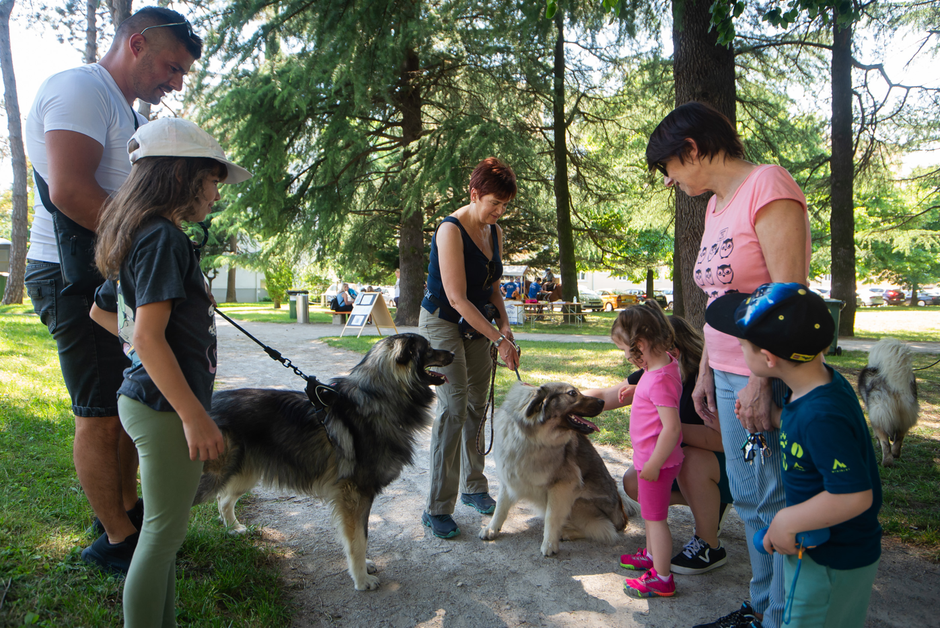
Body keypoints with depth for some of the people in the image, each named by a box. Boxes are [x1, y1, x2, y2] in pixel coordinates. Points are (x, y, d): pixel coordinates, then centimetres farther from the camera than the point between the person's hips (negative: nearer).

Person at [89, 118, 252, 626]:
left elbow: (100, 310, 24)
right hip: (166, 407, -10)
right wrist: (195, 417, -23)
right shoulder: (164, 237, -17)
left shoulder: (140, 236, 13)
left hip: (146, 399, 10)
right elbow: (148, 338, -24)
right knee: (164, 533, 3)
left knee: (163, 529, 19)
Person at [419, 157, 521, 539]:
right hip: (443, 324, -7)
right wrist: (498, 339, -26)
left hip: (476, 325, 7)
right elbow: (457, 298, -24)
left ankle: (473, 488, 24)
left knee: (476, 406, 9)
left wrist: (503, 324, -2)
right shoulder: (451, 230, -20)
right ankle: (437, 508, -8)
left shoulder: (495, 232, 4)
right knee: (454, 408, -14)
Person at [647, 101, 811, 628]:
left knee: (779, 503, 2)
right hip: (730, 375, 9)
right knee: (749, 497, 18)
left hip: (771, 375, -9)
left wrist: (762, 381, -23)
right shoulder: (716, 205, 13)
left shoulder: (767, 185, -14)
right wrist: (707, 372, 15)